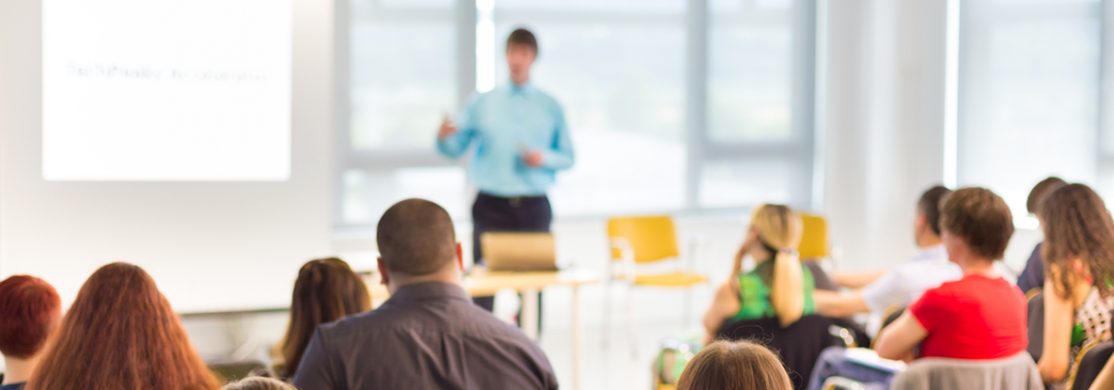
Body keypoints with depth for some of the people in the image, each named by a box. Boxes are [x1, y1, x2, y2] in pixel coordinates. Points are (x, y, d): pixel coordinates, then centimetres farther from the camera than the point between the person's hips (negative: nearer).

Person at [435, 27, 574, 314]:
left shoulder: (550, 107, 7)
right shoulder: (482, 103, 6)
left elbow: (568, 158, 11)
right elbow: (455, 149, 6)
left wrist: (544, 158, -9)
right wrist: (444, 137, -16)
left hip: (534, 207, 1)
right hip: (491, 206, -1)